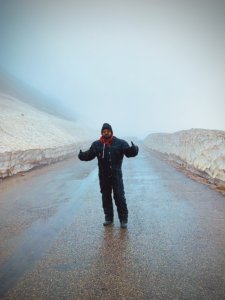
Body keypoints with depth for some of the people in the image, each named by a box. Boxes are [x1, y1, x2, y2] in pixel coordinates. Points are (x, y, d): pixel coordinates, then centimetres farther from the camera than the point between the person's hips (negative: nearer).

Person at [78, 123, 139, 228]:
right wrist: (82, 155, -22)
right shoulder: (97, 144, 2)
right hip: (103, 176, 3)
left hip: (116, 175, -2)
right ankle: (108, 218, 27)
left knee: (119, 197, -1)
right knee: (106, 197, 12)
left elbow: (129, 152, -11)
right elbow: (89, 154, 0)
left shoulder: (120, 143, -4)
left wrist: (133, 149, -34)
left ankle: (123, 219, 11)